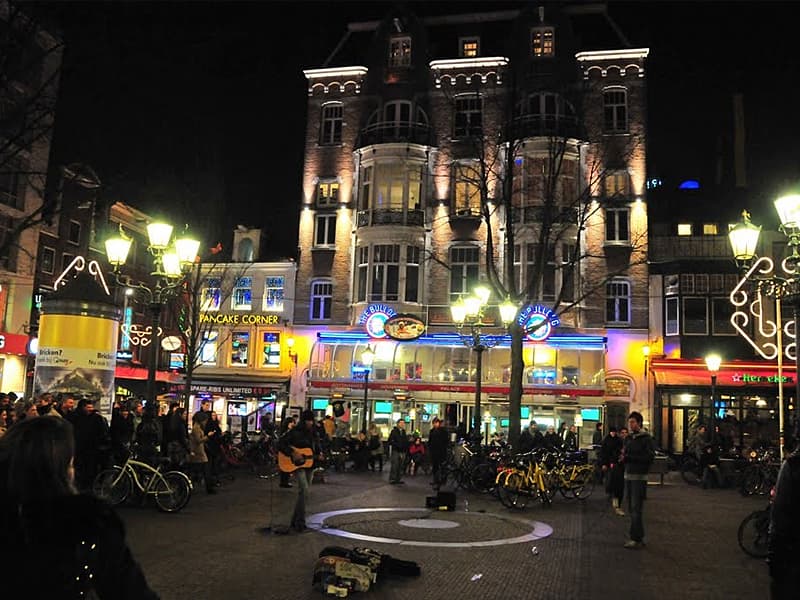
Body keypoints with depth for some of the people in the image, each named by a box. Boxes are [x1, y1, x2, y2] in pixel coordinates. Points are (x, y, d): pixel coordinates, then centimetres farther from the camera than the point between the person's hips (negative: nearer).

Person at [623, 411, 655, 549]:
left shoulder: (646, 439, -7)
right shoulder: (629, 438, 14)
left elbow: (649, 457, -15)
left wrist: (629, 457, -17)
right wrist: (623, 456, -7)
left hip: (639, 477, -7)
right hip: (628, 475, 7)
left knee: (637, 509, -7)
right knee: (631, 508, 10)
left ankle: (637, 539, -2)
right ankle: (638, 537, 18)